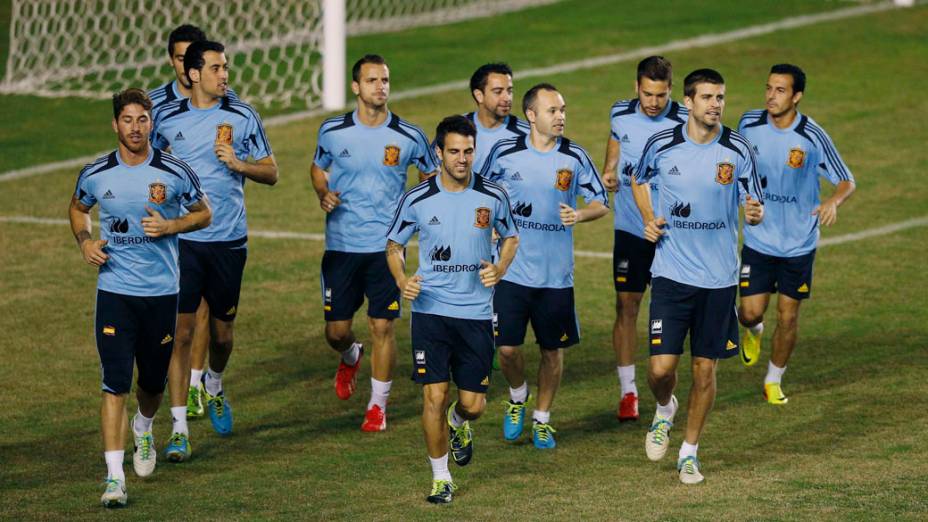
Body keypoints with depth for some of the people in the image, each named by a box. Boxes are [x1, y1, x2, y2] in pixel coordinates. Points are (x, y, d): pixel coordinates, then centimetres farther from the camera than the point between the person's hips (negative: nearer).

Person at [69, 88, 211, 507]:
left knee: (153, 381, 14)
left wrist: (169, 226, -13)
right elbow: (78, 208, 17)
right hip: (114, 291, -1)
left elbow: (203, 213, 7)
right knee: (115, 384, -12)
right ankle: (114, 477, -12)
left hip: (161, 291, 1)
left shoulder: (175, 173, -7)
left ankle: (143, 429, 50)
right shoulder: (95, 175, -3)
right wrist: (85, 241, -3)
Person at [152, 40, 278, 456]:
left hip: (229, 240, 1)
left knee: (222, 333, 11)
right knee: (181, 331, -9)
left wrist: (238, 164, -14)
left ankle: (214, 387, 44)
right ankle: (179, 429, -7)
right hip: (182, 238, -1)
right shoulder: (166, 117, 2)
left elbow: (271, 173, 4)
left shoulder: (243, 117, 1)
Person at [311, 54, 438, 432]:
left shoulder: (409, 137, -4)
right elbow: (318, 168, 17)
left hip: (386, 245, -1)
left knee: (382, 327, -3)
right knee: (336, 330, 3)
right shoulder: (332, 132, -1)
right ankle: (350, 357, 40)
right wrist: (323, 195, -3)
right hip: (340, 244, 1)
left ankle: (378, 405, 12)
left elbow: (430, 174, 13)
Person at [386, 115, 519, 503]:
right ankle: (440, 477, 8)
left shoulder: (493, 197, -1)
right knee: (435, 395, -9)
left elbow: (511, 237, 15)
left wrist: (499, 270, -5)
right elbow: (394, 245, 10)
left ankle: (459, 423, 41)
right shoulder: (417, 200, -4)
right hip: (431, 309, -1)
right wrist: (402, 279, -10)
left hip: (476, 313, 1)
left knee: (473, 403, 2)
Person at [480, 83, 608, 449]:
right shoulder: (504, 153, -3)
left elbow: (601, 204, 3)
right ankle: (517, 398, 25)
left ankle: (542, 419, 24)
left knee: (553, 350, 7)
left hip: (557, 275, 1)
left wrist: (580, 215, -16)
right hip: (512, 270, -1)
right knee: (507, 347, -5)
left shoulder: (575, 157, -2)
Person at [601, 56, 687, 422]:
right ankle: (627, 392, 6)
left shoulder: (684, 123, -12)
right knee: (626, 306, -1)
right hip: (629, 227, 2)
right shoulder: (621, 114, -2)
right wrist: (608, 172, 4)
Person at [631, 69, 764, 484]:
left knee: (705, 368, 5)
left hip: (718, 277, 1)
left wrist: (755, 213, -23)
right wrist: (648, 219, 0)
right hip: (671, 273, 0)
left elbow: (755, 206, 1)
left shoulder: (738, 150, -5)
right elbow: (639, 180, 17)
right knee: (661, 367, -7)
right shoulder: (662, 145, -4)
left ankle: (689, 451, 22)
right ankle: (664, 410, 28)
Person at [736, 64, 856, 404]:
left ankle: (774, 381, 27)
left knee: (788, 317, 5)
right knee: (751, 311, -3)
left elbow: (846, 181, -10)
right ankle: (753, 330, 36)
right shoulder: (750, 124, -8)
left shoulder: (813, 137, -17)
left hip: (799, 244, -1)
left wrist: (833, 202, -29)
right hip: (758, 239, 1)